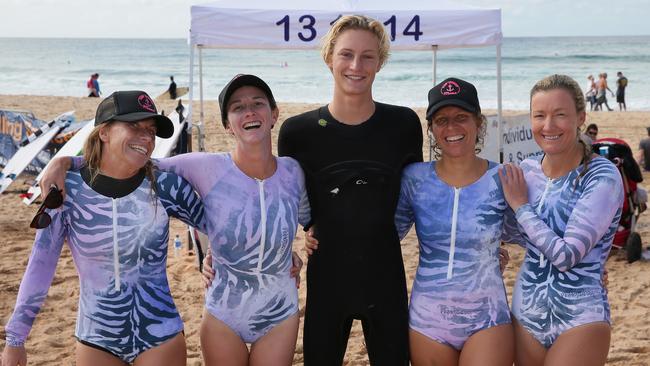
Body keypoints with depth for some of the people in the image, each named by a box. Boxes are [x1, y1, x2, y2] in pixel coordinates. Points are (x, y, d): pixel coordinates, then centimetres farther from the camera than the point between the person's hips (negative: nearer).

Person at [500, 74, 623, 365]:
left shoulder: (603, 176, -15)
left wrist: (520, 206, -12)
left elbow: (566, 255, -21)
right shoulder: (525, 171, 1)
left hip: (580, 319, -5)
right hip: (526, 313, 5)